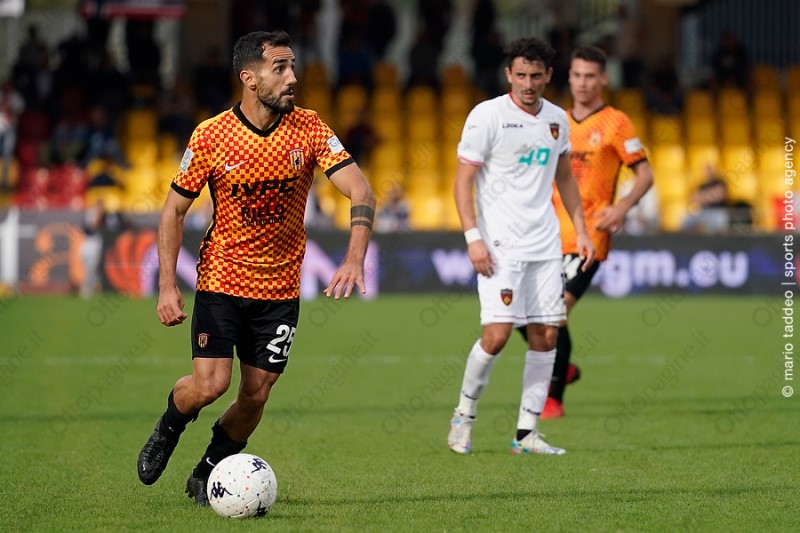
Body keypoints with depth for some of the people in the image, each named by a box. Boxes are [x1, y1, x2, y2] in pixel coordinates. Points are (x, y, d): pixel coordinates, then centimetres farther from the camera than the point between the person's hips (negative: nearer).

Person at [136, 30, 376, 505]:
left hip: (281, 288, 2)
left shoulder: (309, 128, -8)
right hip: (221, 281, -2)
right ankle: (168, 431, 21)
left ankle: (207, 475, 26)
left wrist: (355, 260, -31)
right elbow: (175, 209, -2)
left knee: (255, 395, 2)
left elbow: (360, 190, -15)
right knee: (211, 383, -13)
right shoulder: (211, 136, -11)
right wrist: (167, 286, -8)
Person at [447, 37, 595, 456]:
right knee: (497, 334, -14)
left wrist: (581, 230, 17)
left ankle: (526, 433, 7)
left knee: (545, 336, 1)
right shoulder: (487, 115, -7)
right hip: (499, 244, -6)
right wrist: (473, 237, -15)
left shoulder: (556, 119, 10)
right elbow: (462, 181, -7)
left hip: (545, 244, 6)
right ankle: (464, 414, 8)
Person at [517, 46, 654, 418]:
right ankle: (562, 368, 27)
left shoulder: (615, 123, -2)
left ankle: (553, 398, -4)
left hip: (588, 235, -6)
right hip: (550, 234, 6)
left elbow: (645, 174, -3)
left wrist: (622, 208, -19)